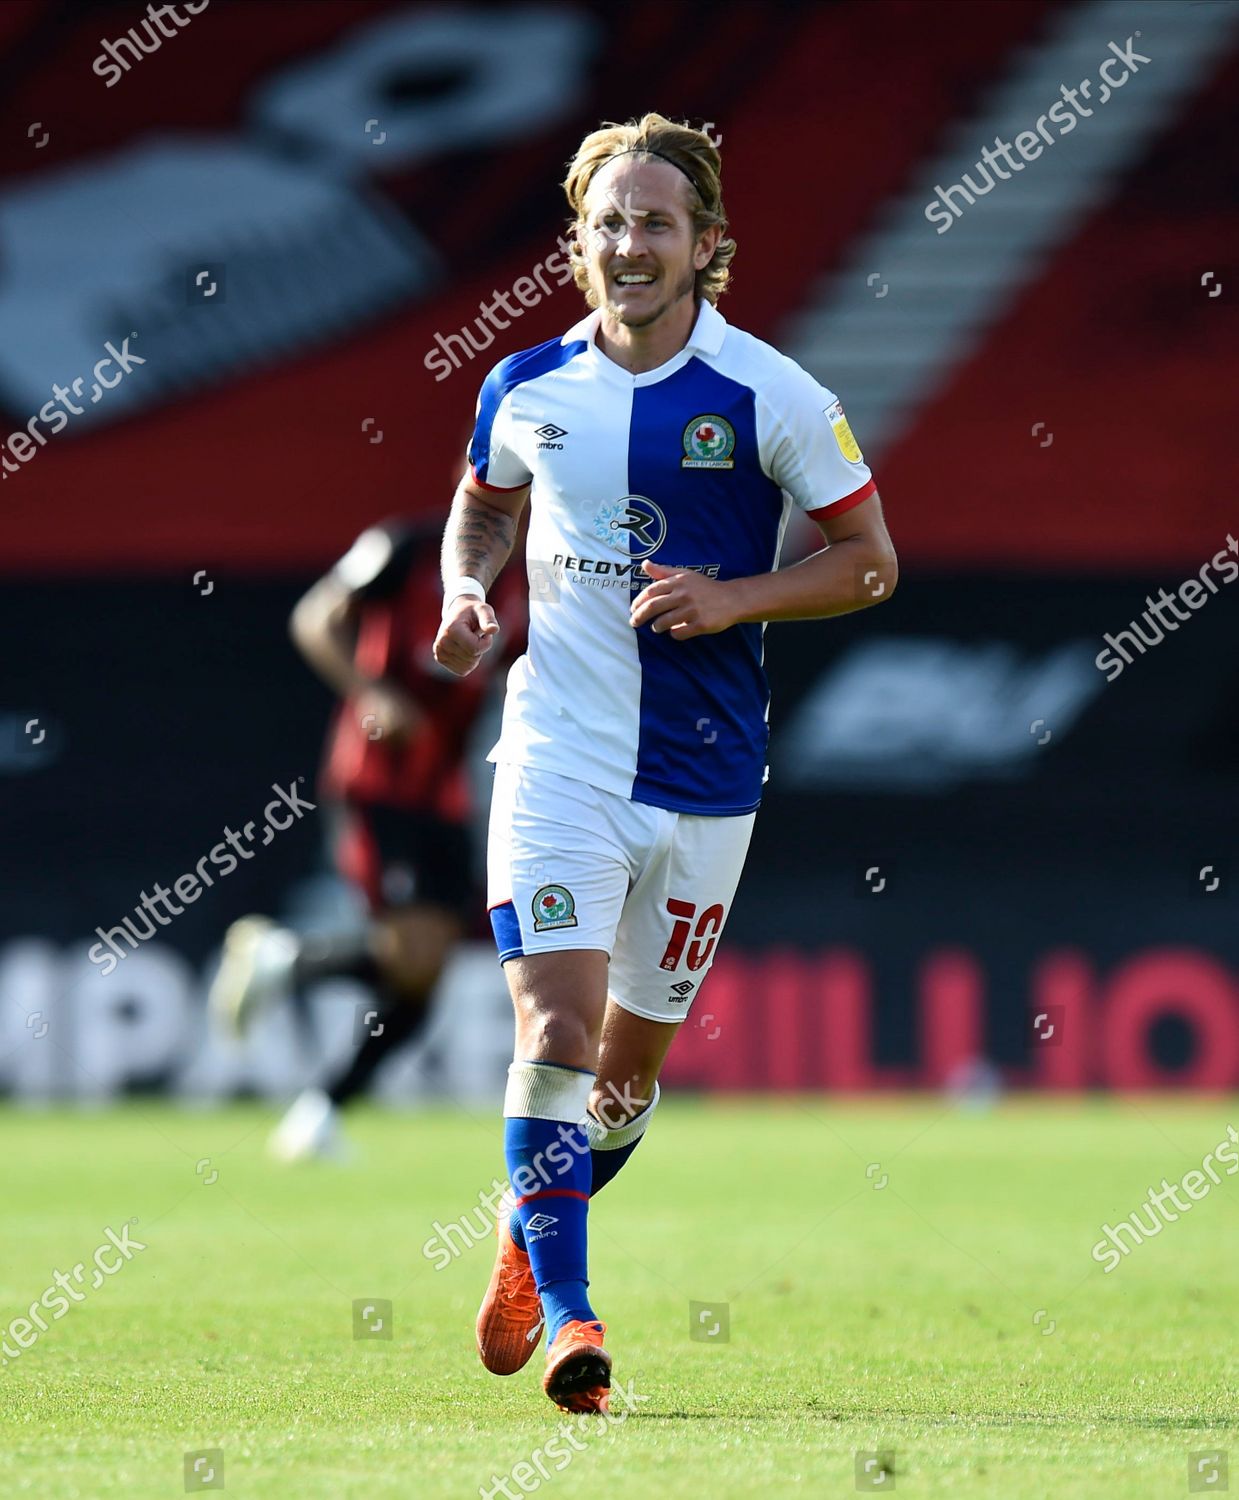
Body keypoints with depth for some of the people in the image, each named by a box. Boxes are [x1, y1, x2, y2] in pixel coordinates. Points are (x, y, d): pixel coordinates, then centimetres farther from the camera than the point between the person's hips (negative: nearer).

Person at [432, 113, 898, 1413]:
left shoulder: (771, 399, -7)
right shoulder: (527, 389, 1)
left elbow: (870, 562, -2)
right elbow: (484, 504, 21)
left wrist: (731, 599, -16)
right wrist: (467, 593, 0)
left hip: (705, 771, 0)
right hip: (559, 756, 0)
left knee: (631, 1059, 11)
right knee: (557, 1026, -16)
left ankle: (529, 1237, 38)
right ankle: (564, 1312, -12)